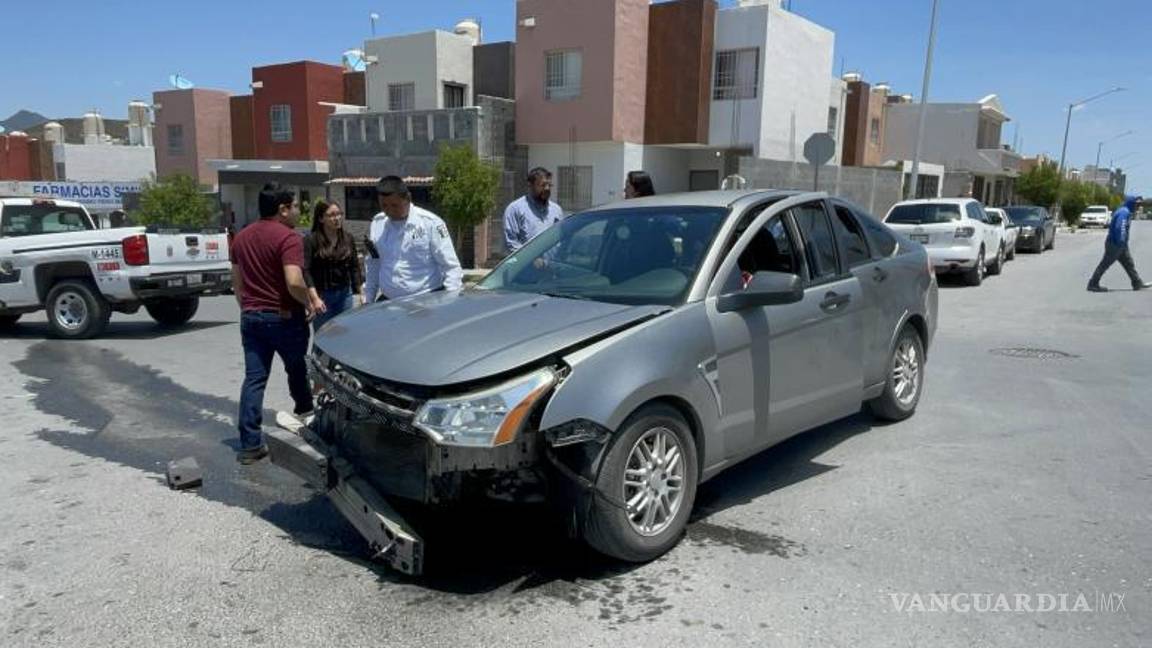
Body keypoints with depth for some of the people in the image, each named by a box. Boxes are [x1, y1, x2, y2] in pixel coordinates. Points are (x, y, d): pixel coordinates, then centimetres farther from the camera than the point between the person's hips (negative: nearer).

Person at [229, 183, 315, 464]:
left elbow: (236, 281, 18)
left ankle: (250, 444, 3)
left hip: (251, 316, 6)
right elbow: (294, 283, -26)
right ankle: (304, 410, 40)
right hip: (284, 317, -6)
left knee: (254, 378, 4)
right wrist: (309, 303, -9)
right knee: (297, 369, 18)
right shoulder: (288, 238, -15)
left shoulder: (242, 237, 11)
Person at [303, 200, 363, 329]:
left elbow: (354, 267, 11)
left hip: (345, 295, 4)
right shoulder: (311, 240, -6)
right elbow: (306, 271, -12)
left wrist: (357, 294, 7)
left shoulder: (348, 238, 7)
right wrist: (315, 298, -19)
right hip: (321, 296, -4)